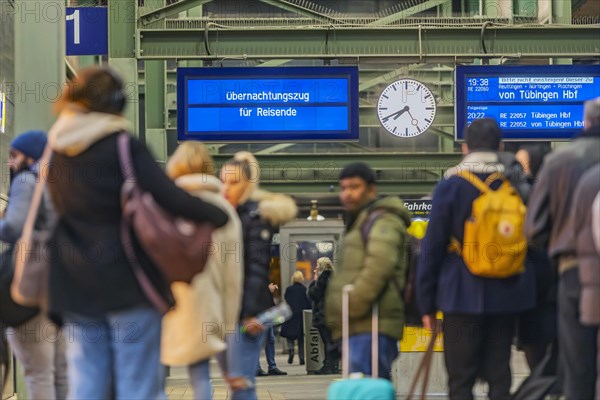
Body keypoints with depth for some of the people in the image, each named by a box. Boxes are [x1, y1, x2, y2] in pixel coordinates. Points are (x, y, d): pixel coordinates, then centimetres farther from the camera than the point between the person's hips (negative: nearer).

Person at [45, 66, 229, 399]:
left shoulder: (55, 150, 7)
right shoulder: (123, 147, -11)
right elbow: (169, 197, -17)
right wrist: (220, 215, -4)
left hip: (75, 284, 5)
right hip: (129, 283, -5)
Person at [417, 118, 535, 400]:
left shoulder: (450, 185, -4)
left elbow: (432, 247, -4)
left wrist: (426, 303, 1)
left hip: (463, 295, -3)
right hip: (506, 297, 3)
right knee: (499, 376, 9)